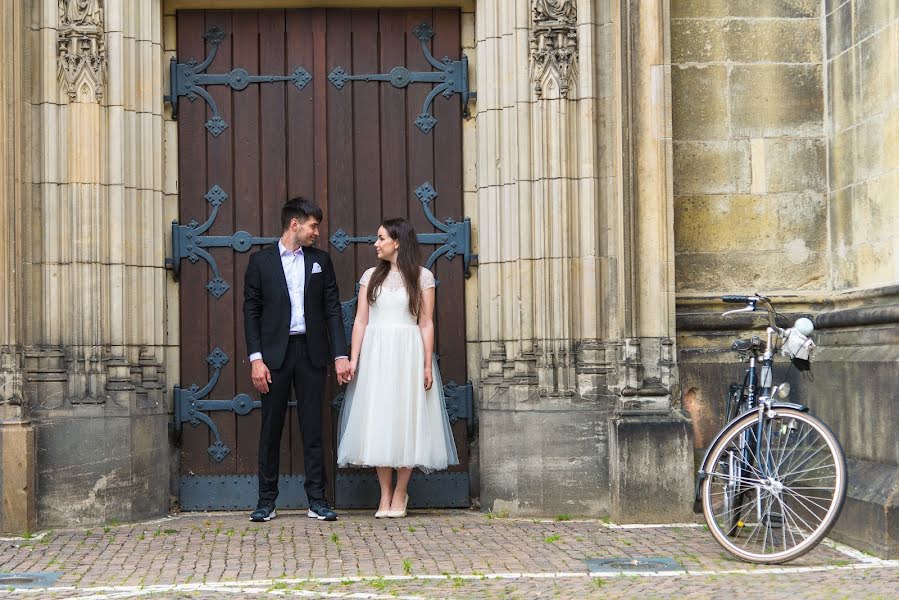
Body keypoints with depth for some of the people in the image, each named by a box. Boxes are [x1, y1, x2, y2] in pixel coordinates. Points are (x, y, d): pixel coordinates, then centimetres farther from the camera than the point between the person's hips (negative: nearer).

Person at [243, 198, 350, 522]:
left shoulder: (320, 260, 10)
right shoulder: (261, 260, 4)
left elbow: (332, 309, 8)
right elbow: (251, 312, 1)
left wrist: (340, 354, -1)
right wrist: (256, 358, -7)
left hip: (311, 352, 2)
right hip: (275, 353, -2)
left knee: (313, 428, 3)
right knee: (271, 429, 2)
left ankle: (317, 499, 8)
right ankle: (266, 501, 9)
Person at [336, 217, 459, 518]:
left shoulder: (422, 277, 2)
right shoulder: (371, 276, 10)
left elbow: (426, 323, 0)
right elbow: (360, 321, 6)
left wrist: (427, 365, -6)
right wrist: (353, 360, -2)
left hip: (407, 352, -2)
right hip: (375, 353, 2)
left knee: (406, 421, 0)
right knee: (377, 421, 1)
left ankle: (400, 493, 11)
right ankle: (385, 494, 9)